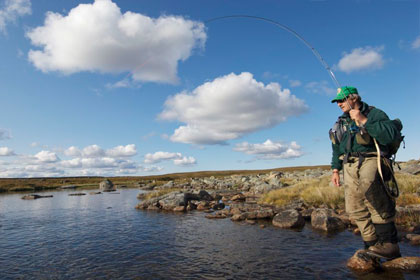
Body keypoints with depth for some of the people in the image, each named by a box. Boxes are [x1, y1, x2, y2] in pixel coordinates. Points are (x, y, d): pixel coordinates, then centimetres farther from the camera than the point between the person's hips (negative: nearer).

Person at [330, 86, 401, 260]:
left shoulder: (374, 114, 4)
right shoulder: (341, 122, 22)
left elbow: (391, 134, -13)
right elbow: (336, 149, 25)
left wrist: (364, 121, -14)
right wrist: (335, 169, 17)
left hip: (371, 160, -6)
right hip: (350, 166, 6)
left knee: (368, 186, -37)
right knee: (355, 209, -3)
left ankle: (389, 242, -28)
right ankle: (373, 246, 8)